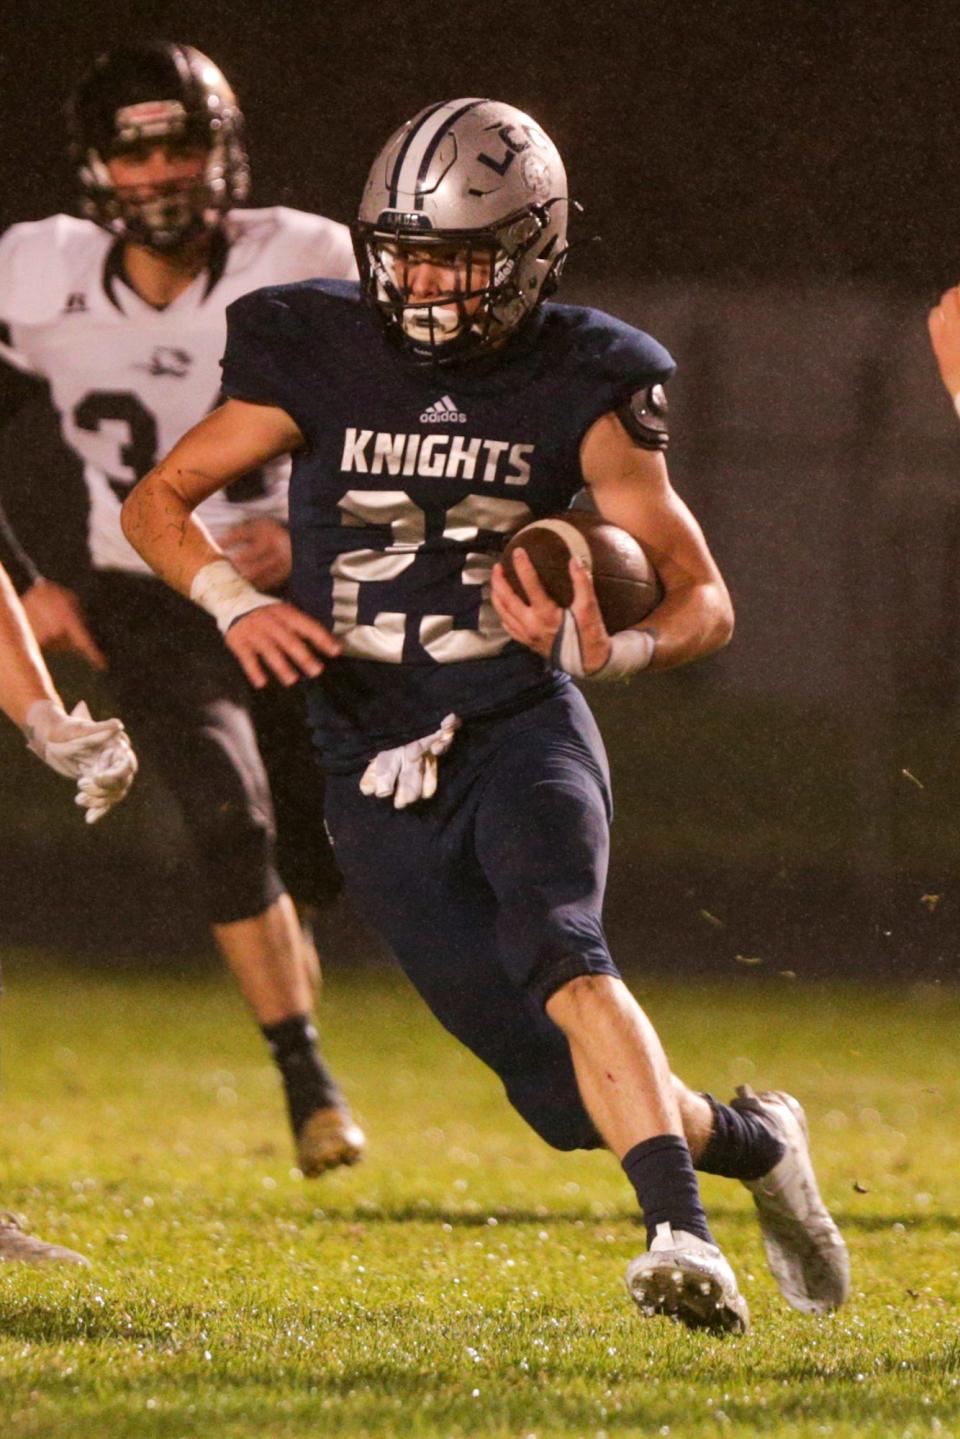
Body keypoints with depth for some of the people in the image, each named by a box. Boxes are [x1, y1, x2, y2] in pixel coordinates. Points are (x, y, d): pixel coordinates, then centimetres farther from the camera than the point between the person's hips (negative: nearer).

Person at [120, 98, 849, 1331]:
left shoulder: (579, 391, -4)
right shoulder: (317, 362, -2)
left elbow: (703, 599, 0)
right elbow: (156, 502, 7)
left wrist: (610, 650, -21)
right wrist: (236, 602, -12)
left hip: (519, 732, -2)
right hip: (376, 779, 2)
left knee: (558, 950, -34)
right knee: (571, 1100, 0)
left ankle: (682, 1238, -41)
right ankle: (750, 1140, 28)